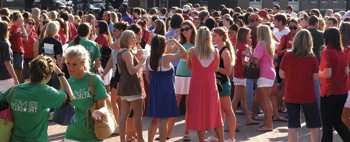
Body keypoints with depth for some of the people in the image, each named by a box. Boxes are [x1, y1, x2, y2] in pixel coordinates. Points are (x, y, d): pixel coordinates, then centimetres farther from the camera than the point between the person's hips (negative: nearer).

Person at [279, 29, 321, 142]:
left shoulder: (287, 56, -5)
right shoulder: (312, 58, -8)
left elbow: (281, 74, 1)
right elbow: (315, 78, -5)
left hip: (290, 95, 2)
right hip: (308, 95, -2)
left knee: (293, 125, 7)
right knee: (314, 124, 11)